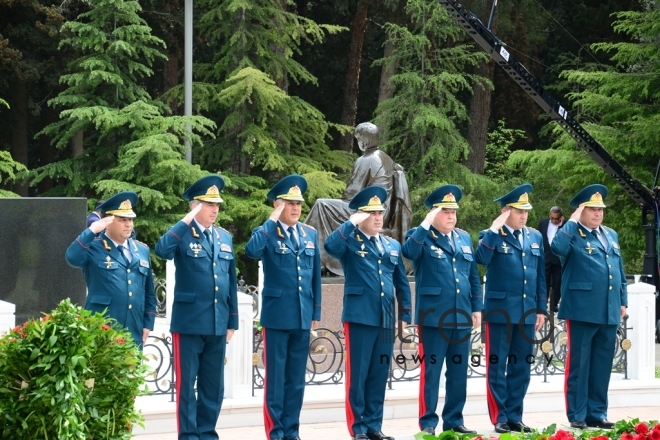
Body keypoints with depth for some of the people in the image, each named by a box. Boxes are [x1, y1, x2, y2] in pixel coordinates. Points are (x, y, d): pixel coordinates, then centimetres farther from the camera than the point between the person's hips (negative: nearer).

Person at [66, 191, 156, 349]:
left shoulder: (142, 250, 15)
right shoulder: (94, 247, -1)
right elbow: (72, 258, -24)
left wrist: (148, 323, 14)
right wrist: (92, 230, -22)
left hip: (134, 336, 5)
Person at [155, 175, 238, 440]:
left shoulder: (225, 237, 12)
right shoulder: (183, 235, -4)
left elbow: (231, 281, 15)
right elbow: (162, 250, -27)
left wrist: (232, 321, 12)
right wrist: (186, 221, -22)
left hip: (217, 324, 5)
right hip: (189, 322, -5)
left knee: (213, 384, 10)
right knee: (187, 383, 1)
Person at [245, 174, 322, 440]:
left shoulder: (310, 234, 11)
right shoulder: (268, 232, -4)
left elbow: (315, 276, 14)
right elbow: (251, 251, -27)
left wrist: (316, 312, 10)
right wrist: (272, 221, -21)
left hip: (302, 317, 5)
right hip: (277, 316, -5)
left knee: (297, 378, 9)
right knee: (275, 377, 0)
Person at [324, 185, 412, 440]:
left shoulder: (393, 246, 16)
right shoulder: (350, 241, 0)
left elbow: (402, 284, 17)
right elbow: (330, 246, -23)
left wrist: (405, 316, 11)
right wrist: (352, 223, -18)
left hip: (386, 320, 5)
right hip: (360, 317, -5)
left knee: (379, 375, 8)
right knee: (358, 374, -2)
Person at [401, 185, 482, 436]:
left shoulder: (464, 238, 16)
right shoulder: (422, 237, -2)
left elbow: (473, 275, 18)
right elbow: (409, 252, -25)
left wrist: (477, 307, 12)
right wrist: (426, 224, -24)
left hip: (461, 317, 6)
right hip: (433, 317, -6)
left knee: (459, 372, 9)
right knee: (431, 371, -2)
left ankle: (454, 420, 17)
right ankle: (428, 423, 3)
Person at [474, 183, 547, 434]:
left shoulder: (535, 237, 13)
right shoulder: (491, 237, -2)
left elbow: (540, 275, 15)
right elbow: (481, 259, -22)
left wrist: (541, 308, 11)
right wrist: (494, 230, -21)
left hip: (527, 312, 5)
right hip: (500, 311, -5)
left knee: (521, 367, 8)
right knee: (497, 366, 0)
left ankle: (514, 416, 16)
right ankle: (499, 418, 5)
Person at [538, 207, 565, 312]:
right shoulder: (543, 223, 3)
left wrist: (561, 226, -21)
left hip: (559, 259, -1)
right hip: (545, 258, 1)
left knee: (557, 285, 6)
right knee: (544, 284, 2)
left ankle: (554, 307, 14)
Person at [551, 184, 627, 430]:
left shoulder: (611, 236, 18)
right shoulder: (572, 235, -3)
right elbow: (557, 248, -26)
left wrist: (623, 300, 16)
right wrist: (572, 222, -17)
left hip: (609, 313, 6)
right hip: (582, 310, -6)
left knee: (602, 366, 9)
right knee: (579, 364, -1)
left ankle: (597, 413, 16)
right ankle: (577, 416, 3)